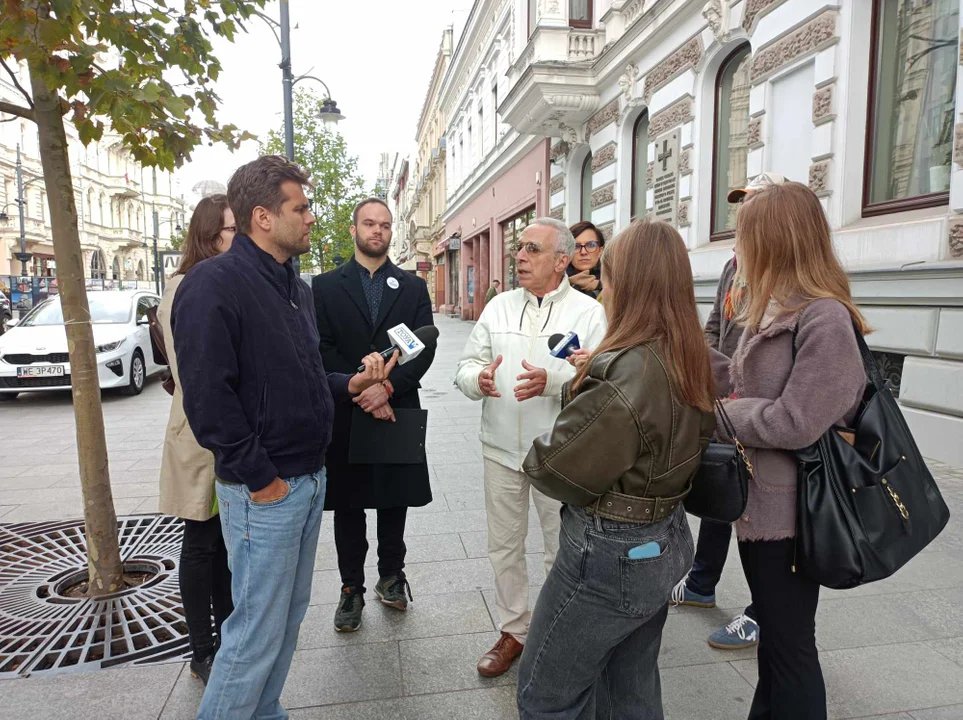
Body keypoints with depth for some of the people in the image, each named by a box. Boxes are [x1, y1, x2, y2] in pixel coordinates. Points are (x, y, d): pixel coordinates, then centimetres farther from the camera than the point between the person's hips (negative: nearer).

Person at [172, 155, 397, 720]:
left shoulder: (296, 287, 12)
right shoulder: (214, 285, -16)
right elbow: (208, 397, -22)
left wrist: (348, 384, 4)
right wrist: (261, 478, -18)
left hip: (309, 478, 9)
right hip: (263, 490, -9)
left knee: (289, 616, 20)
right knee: (258, 630, 3)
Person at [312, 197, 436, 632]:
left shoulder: (413, 287, 7)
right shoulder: (325, 286, 4)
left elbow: (425, 348, -3)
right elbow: (322, 351, -4)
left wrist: (387, 387, -16)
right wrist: (361, 391, -14)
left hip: (397, 411, 1)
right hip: (345, 415, -1)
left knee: (395, 502, 12)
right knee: (347, 506, 9)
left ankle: (391, 576, 31)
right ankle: (351, 589, 23)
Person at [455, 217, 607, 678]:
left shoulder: (588, 312, -6)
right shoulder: (499, 306, 7)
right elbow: (466, 366, 5)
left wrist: (553, 381, -29)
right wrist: (479, 377, -18)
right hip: (501, 449, 4)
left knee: (562, 549, 10)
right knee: (504, 545, 15)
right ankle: (513, 630, 35)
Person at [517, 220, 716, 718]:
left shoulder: (629, 372, -27)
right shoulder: (691, 360, 1)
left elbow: (561, 471, -22)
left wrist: (535, 457, 0)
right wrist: (593, 371, 8)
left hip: (612, 552, -9)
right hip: (663, 544, 9)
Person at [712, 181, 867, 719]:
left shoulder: (825, 318, -22)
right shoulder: (773, 311, 8)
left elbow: (793, 424, -26)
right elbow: (742, 385, 9)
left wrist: (713, 414, -15)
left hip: (788, 511, -9)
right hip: (759, 500, 10)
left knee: (790, 645, 8)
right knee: (772, 635, 25)